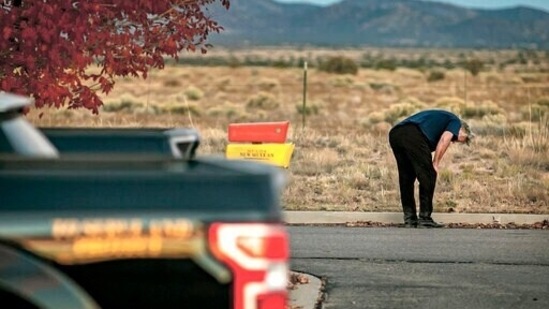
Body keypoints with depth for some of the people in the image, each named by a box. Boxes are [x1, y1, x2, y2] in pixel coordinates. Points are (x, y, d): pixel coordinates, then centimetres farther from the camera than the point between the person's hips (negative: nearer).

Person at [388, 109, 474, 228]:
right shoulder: (455, 122, 18)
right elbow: (444, 140, -4)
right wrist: (435, 164, 2)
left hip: (394, 134, 8)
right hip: (413, 135, -8)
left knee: (406, 178, 17)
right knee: (428, 176, 3)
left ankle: (409, 219, 19)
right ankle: (425, 218, 4)